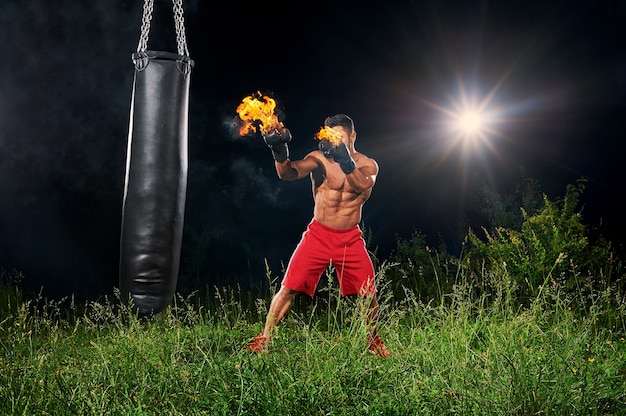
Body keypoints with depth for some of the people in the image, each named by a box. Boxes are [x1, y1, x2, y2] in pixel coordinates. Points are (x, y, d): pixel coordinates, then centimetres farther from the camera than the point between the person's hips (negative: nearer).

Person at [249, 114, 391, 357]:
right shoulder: (319, 159, -6)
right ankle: (263, 340, 5)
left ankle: (373, 341, 26)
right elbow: (288, 173, -23)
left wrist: (344, 160, -46)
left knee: (369, 295, 1)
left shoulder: (368, 165, -3)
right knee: (288, 288, -6)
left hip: (350, 239, 1)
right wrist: (280, 153, -45)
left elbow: (363, 184, -27)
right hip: (318, 234, -1)